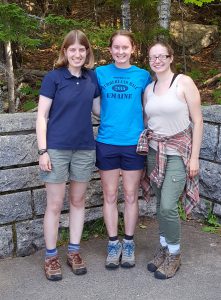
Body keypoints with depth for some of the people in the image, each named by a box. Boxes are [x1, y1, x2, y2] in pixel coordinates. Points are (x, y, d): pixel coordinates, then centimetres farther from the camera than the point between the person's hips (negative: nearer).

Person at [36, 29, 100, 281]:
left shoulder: (92, 77, 5)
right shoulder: (54, 77, -6)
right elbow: (42, 116, -6)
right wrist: (42, 151, -12)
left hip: (85, 149, 4)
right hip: (57, 149, -4)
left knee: (78, 201, 13)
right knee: (55, 205, 4)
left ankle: (74, 252, 27)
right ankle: (51, 256, 19)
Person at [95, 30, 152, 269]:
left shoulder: (143, 76, 2)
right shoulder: (100, 73, 2)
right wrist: (109, 117, -5)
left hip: (134, 143, 0)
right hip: (107, 143, 0)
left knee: (131, 196, 9)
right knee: (110, 196, 8)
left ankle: (128, 243, 24)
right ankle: (113, 244, 23)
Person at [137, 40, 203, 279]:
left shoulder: (184, 82, -7)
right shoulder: (148, 89, 8)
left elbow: (197, 121, -8)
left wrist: (194, 156, -10)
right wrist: (145, 150, 10)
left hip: (178, 151, -5)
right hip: (154, 150, 5)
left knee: (168, 206, -10)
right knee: (160, 204, 10)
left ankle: (174, 254, 11)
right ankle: (164, 248, 28)